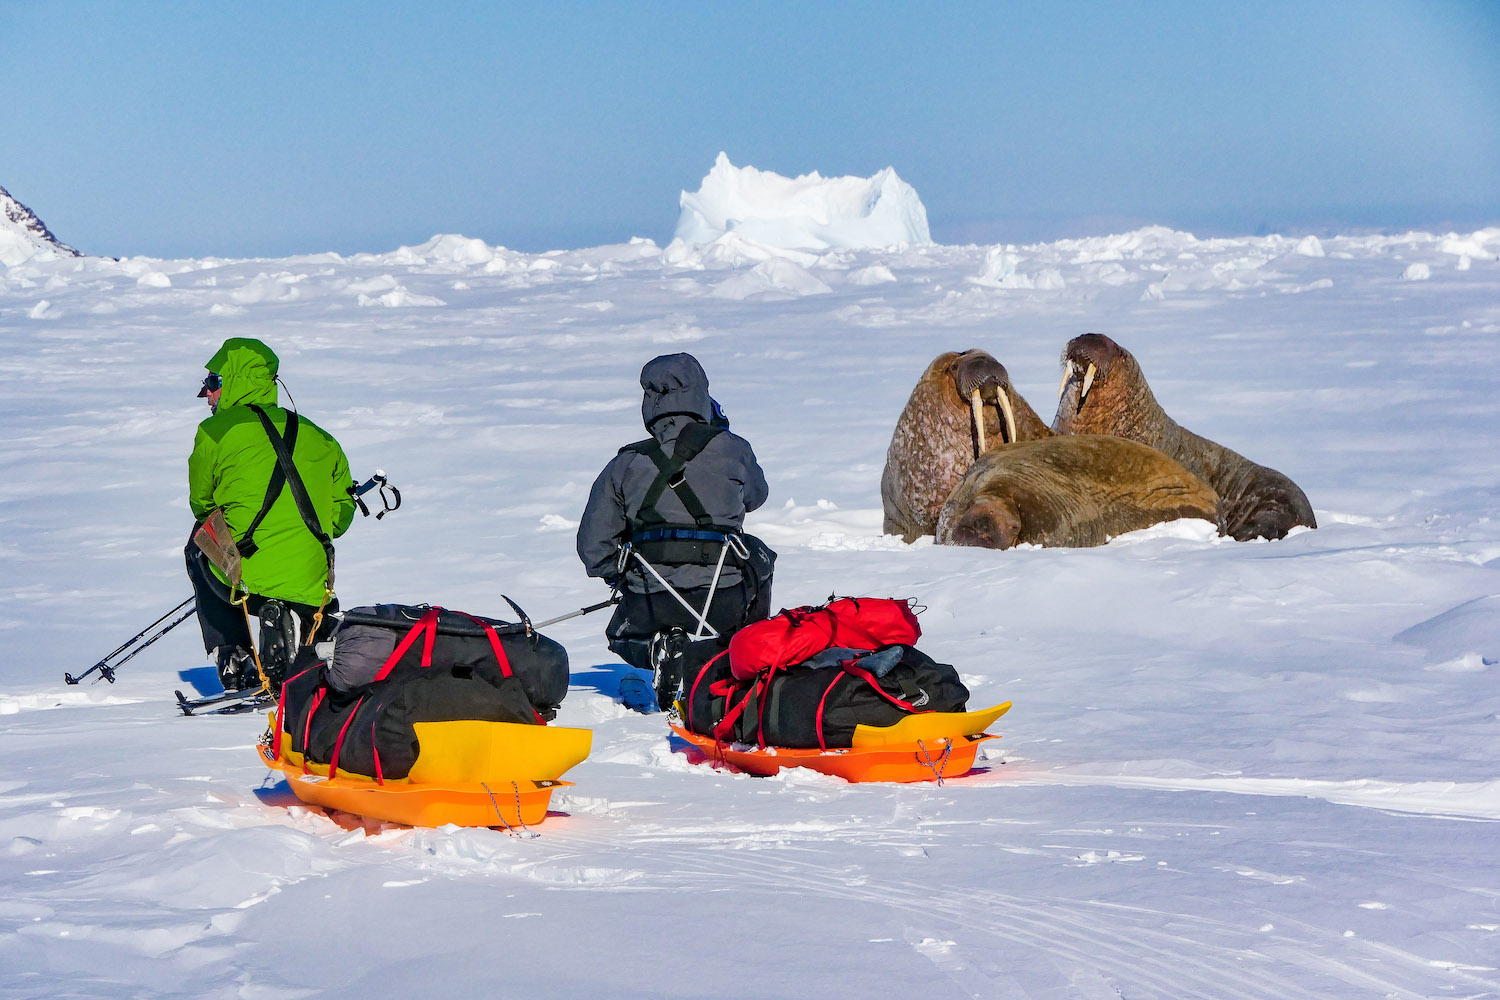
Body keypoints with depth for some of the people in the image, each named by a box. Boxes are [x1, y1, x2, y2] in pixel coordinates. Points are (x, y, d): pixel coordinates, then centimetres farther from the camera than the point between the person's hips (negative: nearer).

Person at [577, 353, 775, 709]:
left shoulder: (625, 464, 4)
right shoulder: (731, 449, 1)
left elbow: (593, 545, 5)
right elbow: (755, 496, 23)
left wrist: (622, 577, 24)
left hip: (649, 607, 0)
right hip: (722, 605, 0)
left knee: (622, 635, 34)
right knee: (756, 555, 33)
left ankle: (657, 650, -3)